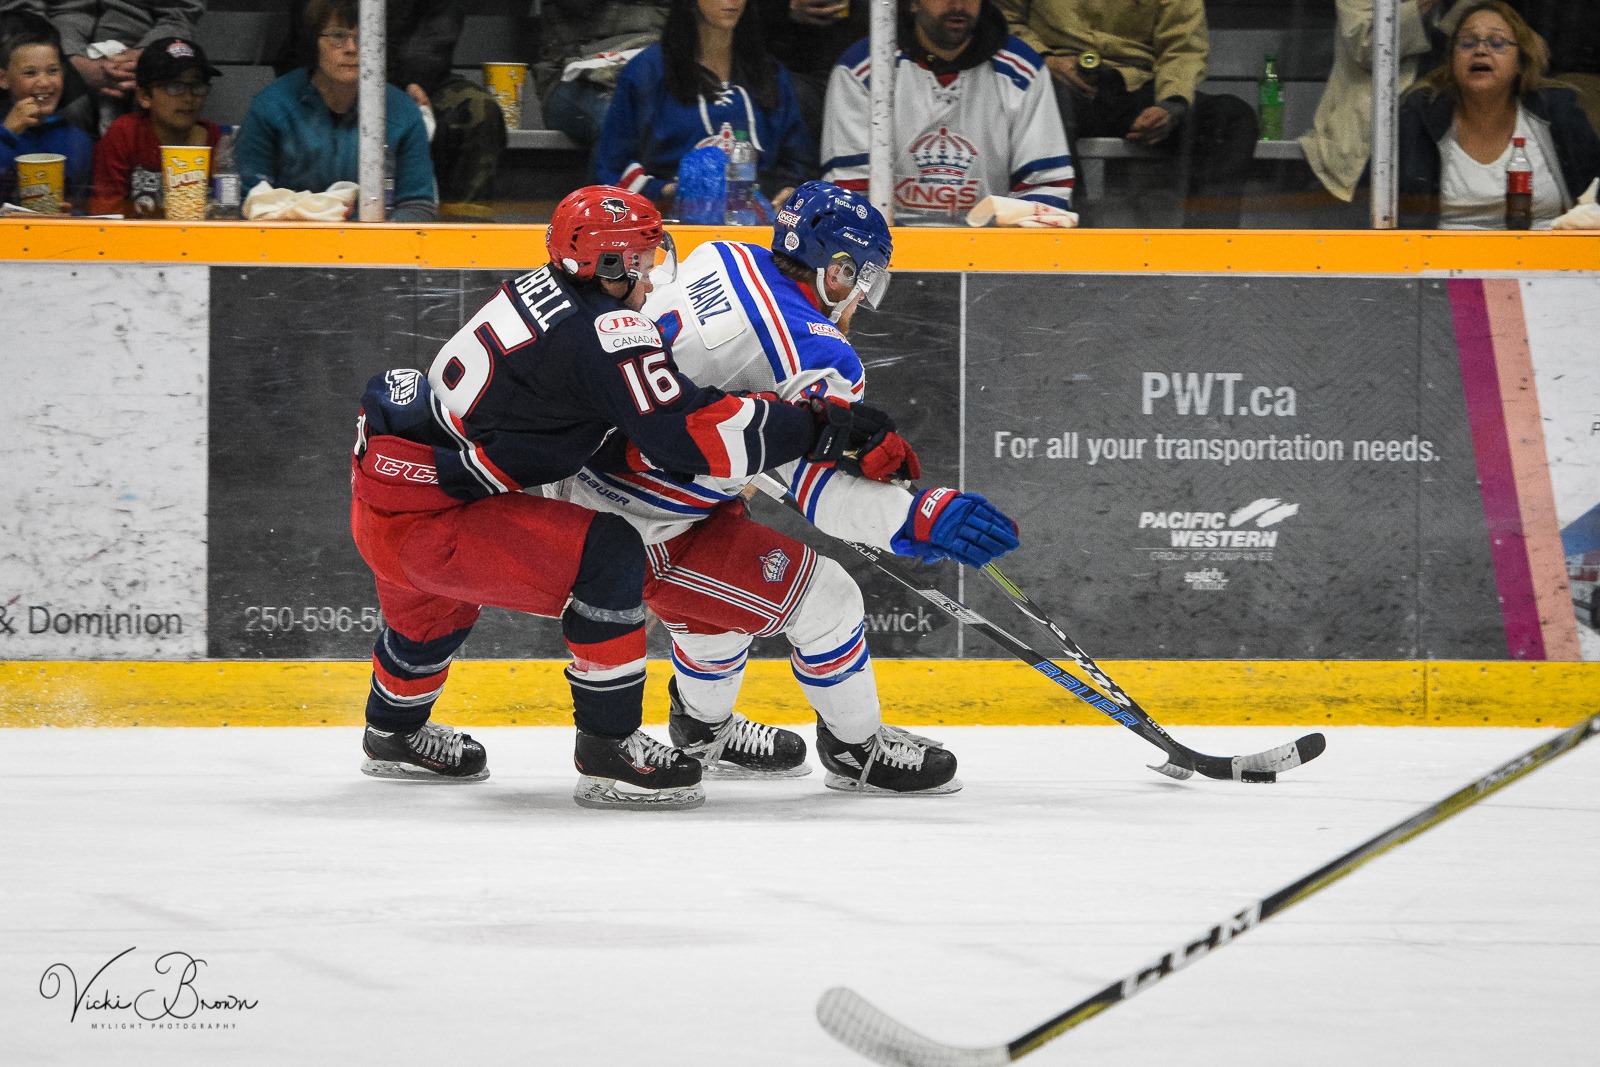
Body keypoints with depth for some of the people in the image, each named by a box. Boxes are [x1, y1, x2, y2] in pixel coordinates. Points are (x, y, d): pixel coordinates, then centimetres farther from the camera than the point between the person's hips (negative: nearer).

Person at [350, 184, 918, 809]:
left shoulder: (541, 291, 8)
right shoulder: (605, 332, -21)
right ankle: (608, 755, -12)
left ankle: (396, 734, 66)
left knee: (432, 604, 39)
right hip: (418, 522, -10)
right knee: (608, 559, -18)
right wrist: (833, 431, -23)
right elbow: (691, 432, -28)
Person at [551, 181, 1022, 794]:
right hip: (645, 534, -9)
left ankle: (703, 729, 52)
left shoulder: (720, 260, 3)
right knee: (824, 601, 2)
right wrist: (918, 518, -34)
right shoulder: (821, 357, -19)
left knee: (722, 578, 33)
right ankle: (857, 749, 23)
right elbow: (818, 487, -27)